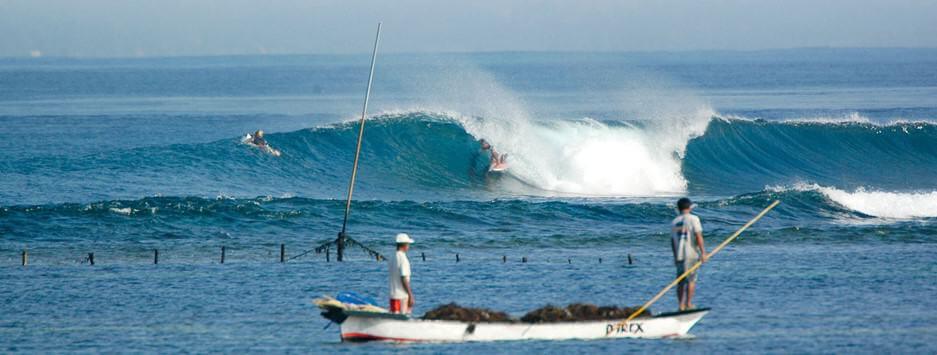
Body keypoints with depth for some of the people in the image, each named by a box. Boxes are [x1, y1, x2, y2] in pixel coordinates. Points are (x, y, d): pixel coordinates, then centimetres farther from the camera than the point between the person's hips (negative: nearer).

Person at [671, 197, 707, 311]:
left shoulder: (674, 222, 9)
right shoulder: (693, 219, -6)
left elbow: (672, 241, 12)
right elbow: (698, 236, -12)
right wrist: (703, 252, -11)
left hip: (679, 255, 4)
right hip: (691, 254, -4)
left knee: (680, 281, 8)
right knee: (691, 280, 1)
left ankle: (681, 305, 7)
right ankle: (688, 304, -1)